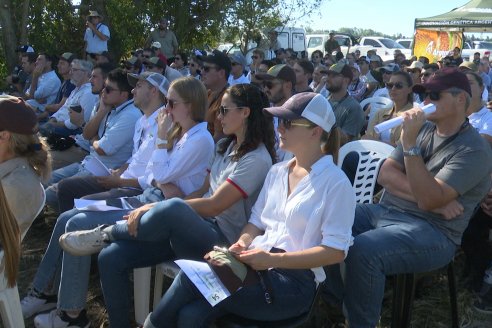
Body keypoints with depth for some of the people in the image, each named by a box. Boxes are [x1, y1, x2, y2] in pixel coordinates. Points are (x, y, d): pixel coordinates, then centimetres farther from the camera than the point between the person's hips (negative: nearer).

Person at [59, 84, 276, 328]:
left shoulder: (257, 159, -11)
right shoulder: (225, 146, 16)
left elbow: (214, 205, -18)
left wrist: (154, 208, -16)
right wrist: (154, 209, 1)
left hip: (220, 238, -8)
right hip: (193, 226, 8)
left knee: (172, 209, -39)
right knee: (111, 257, -10)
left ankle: (107, 233, -10)